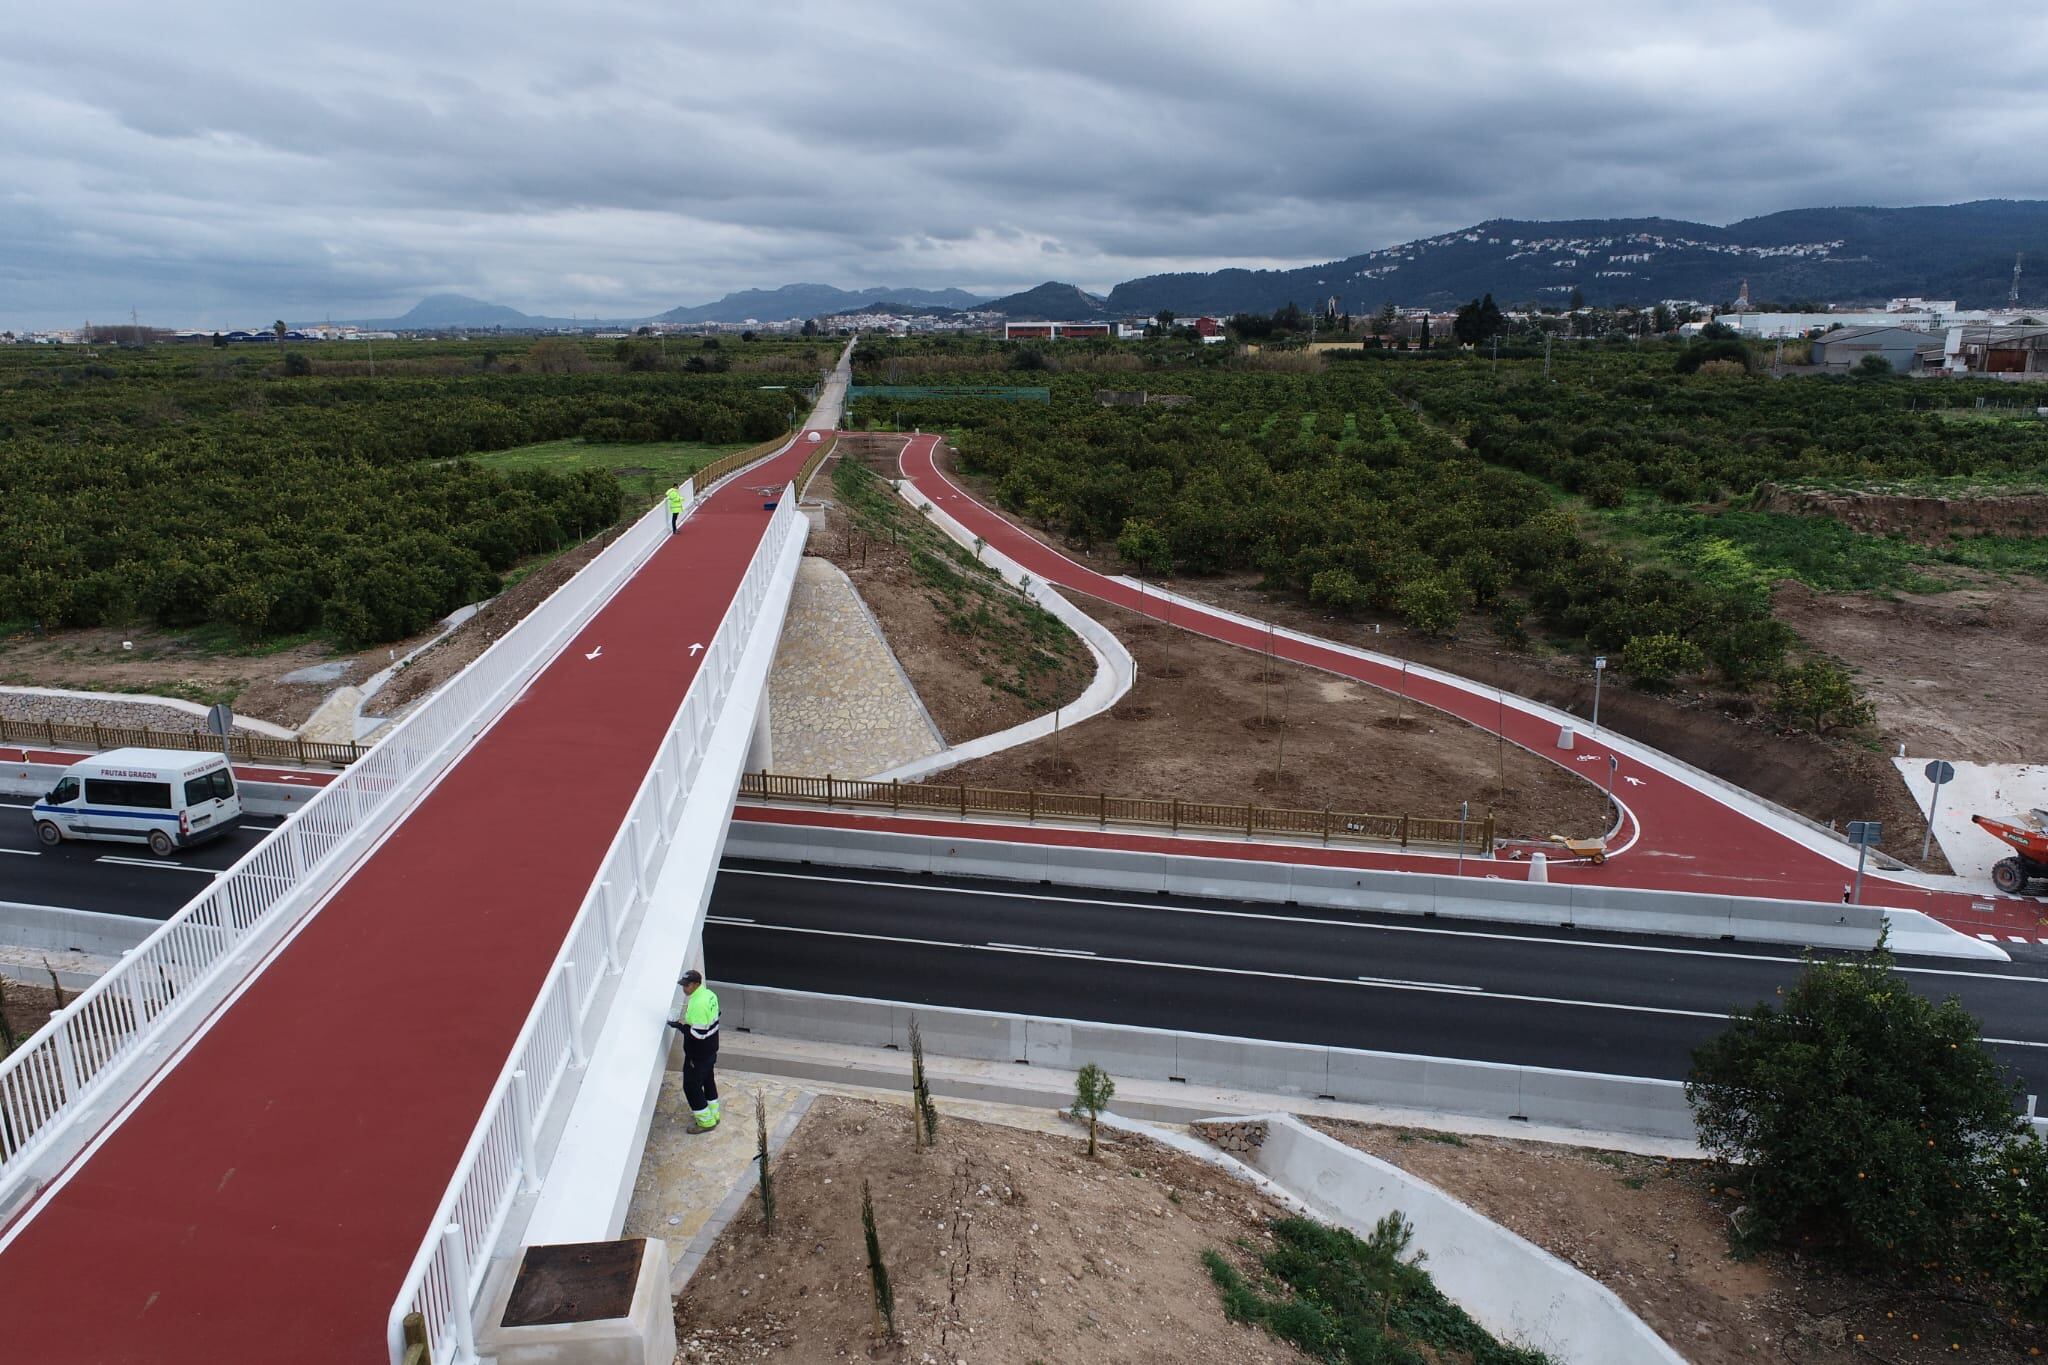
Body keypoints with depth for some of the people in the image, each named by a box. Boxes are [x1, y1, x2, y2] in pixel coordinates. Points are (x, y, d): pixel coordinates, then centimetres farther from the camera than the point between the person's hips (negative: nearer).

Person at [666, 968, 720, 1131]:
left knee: (691, 1086, 7)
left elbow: (698, 1034, -29)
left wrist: (679, 1026, -19)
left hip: (698, 1054, -9)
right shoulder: (710, 994, -1)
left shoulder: (697, 1004, -31)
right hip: (711, 1050, 9)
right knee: (708, 1081, 24)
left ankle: (706, 1122, 17)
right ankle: (713, 1114, 39)